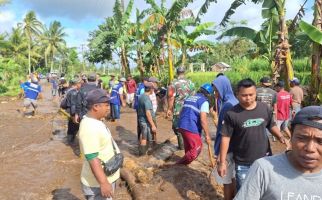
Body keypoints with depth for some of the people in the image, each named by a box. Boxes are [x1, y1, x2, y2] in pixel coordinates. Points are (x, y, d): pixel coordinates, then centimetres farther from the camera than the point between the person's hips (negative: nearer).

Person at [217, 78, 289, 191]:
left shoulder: (264, 108, -5)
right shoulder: (232, 114, -16)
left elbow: (271, 126, 11)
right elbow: (225, 138, -13)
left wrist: (280, 136, -9)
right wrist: (222, 162, -12)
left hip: (264, 159, 3)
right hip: (243, 164, -3)